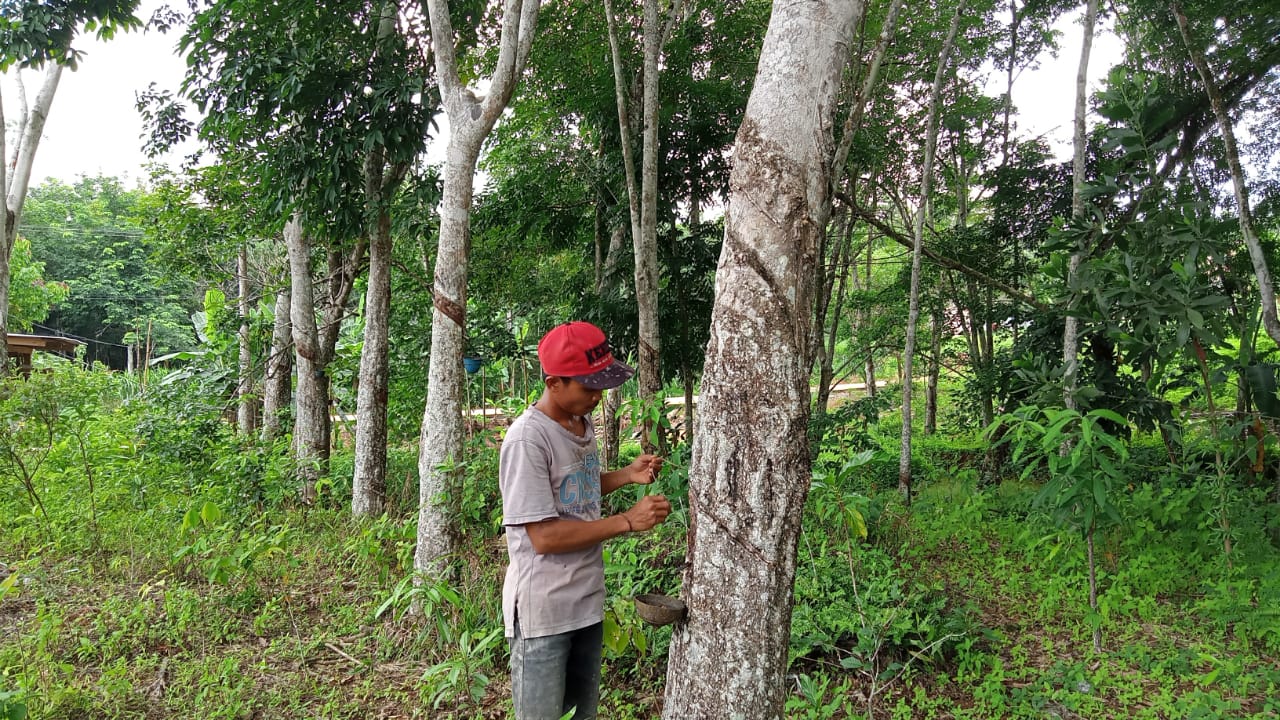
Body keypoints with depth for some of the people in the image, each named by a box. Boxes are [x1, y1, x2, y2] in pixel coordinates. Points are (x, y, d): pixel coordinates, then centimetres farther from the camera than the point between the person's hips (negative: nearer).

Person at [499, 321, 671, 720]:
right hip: (544, 611, -8)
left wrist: (628, 474, 2)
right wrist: (628, 521, -23)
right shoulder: (527, 440, -22)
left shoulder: (583, 422, 3)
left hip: (588, 600, 8)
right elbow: (544, 536, -24)